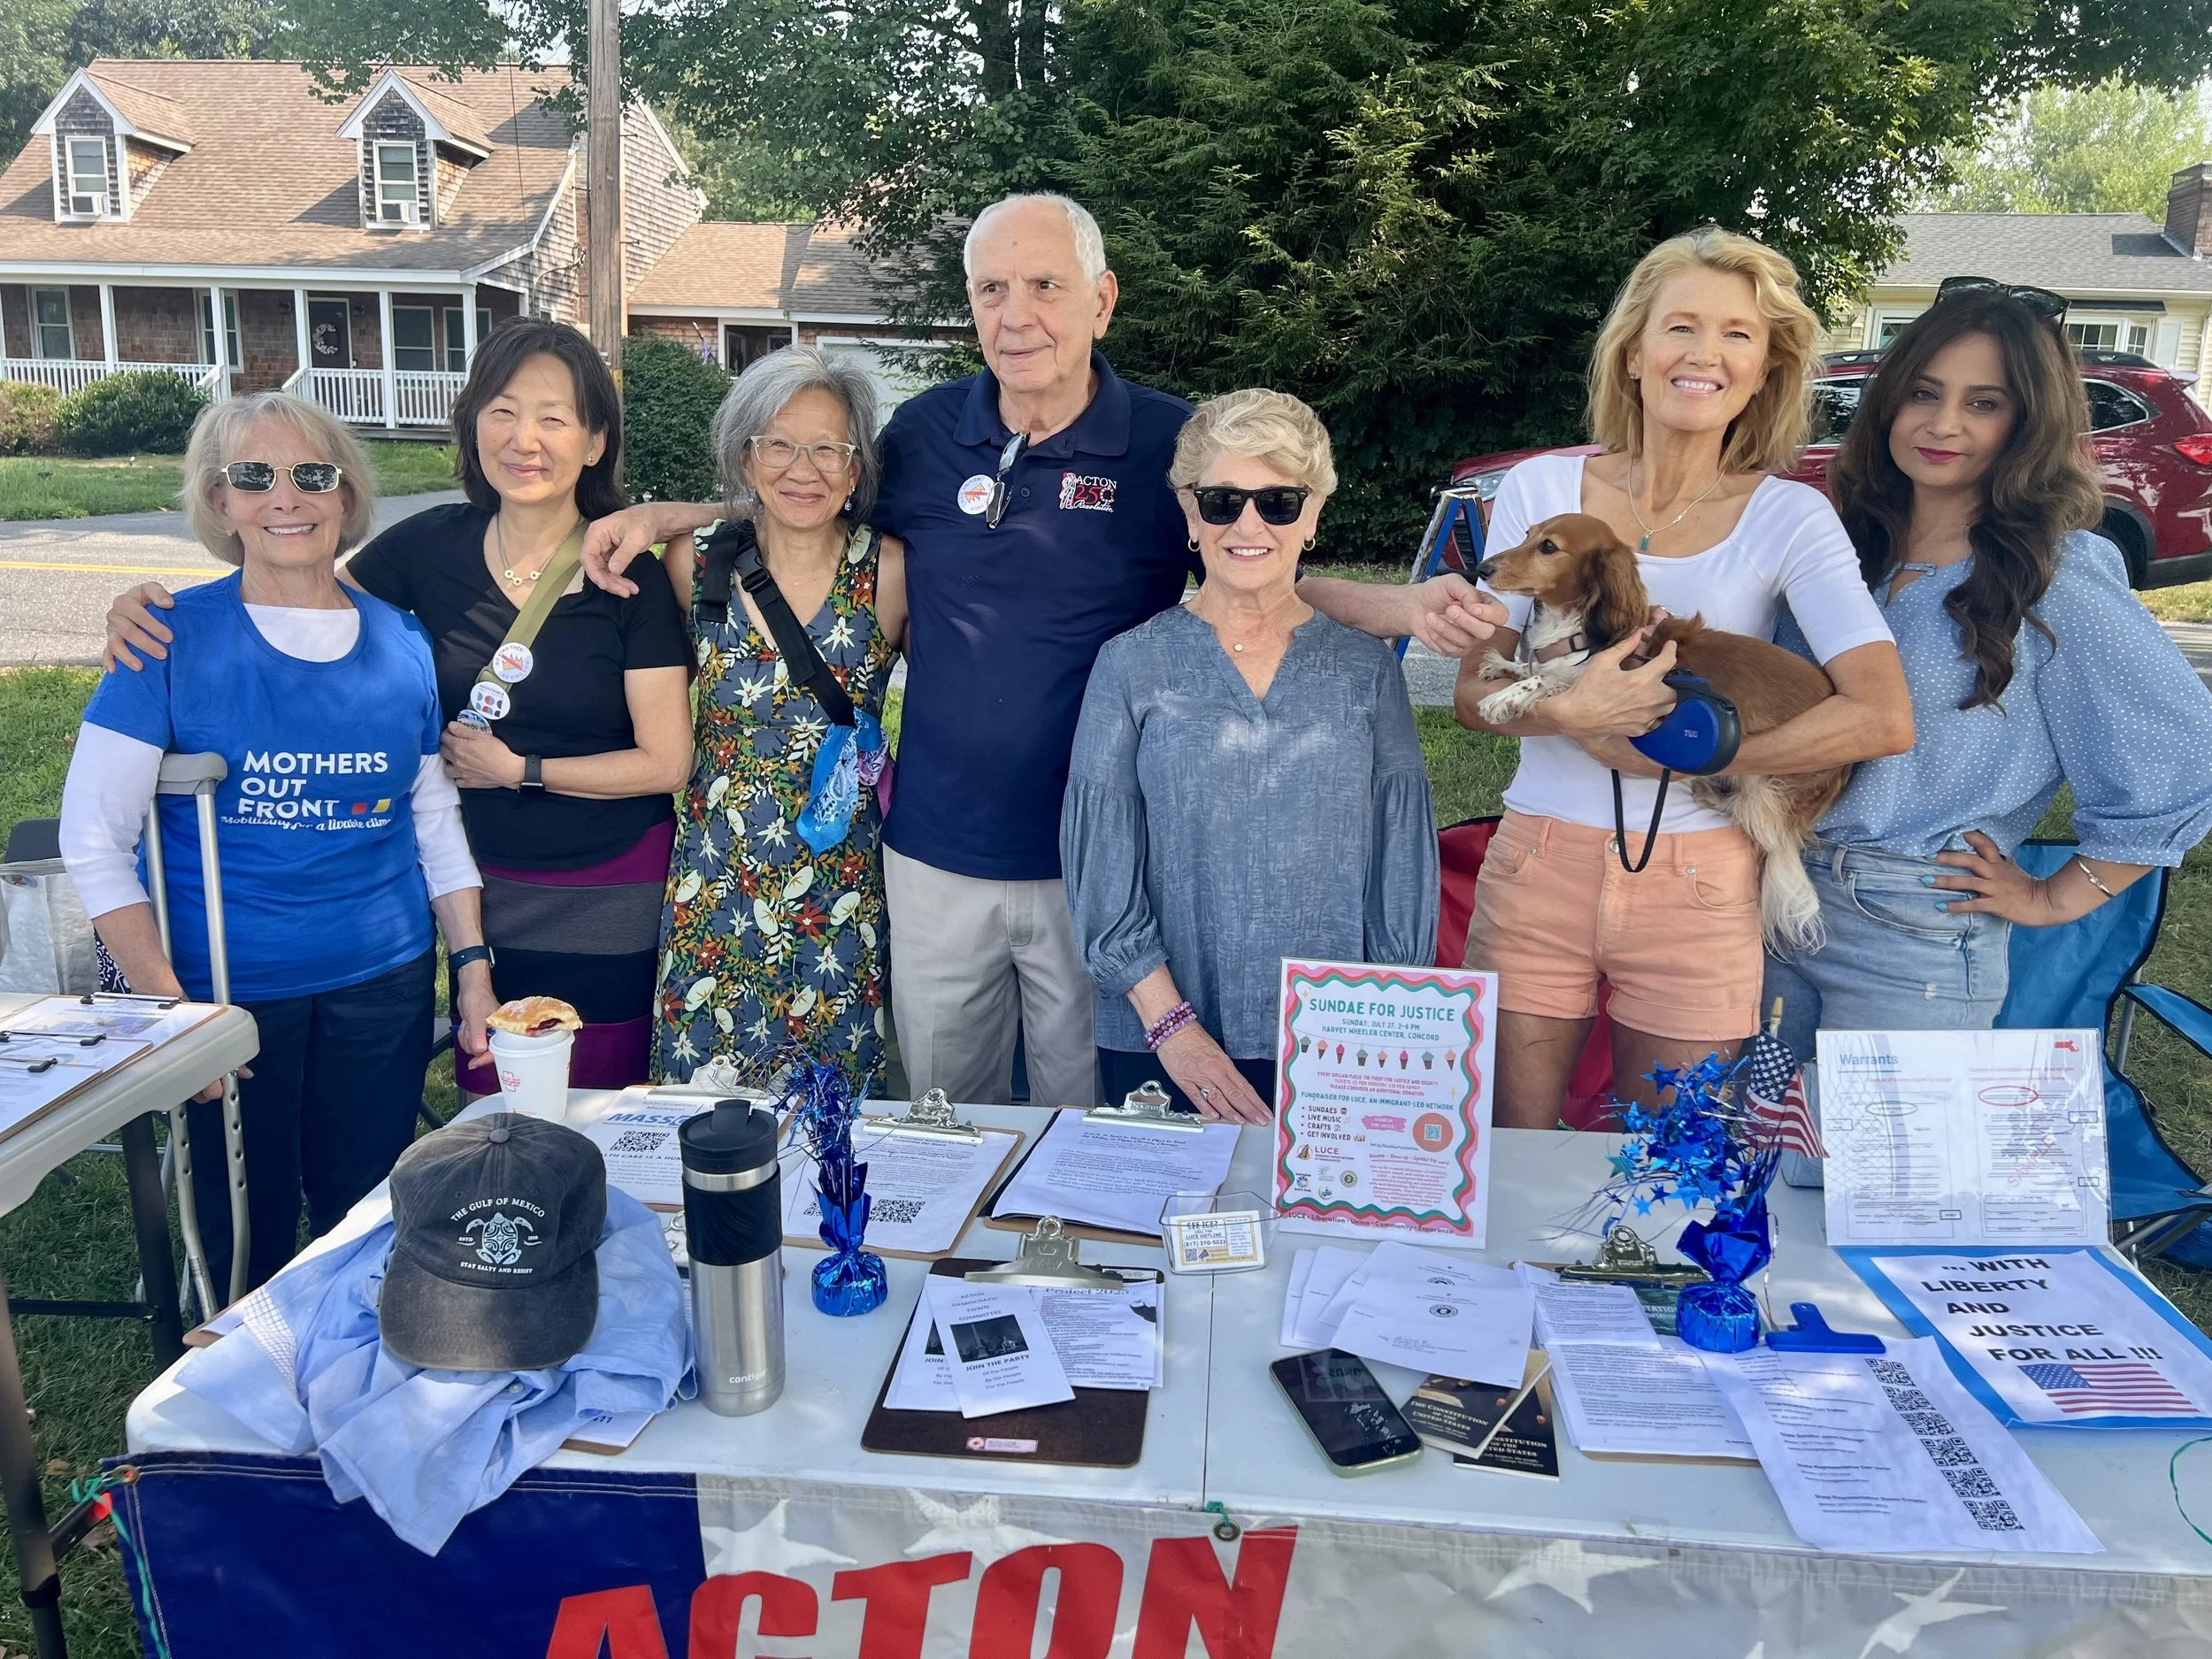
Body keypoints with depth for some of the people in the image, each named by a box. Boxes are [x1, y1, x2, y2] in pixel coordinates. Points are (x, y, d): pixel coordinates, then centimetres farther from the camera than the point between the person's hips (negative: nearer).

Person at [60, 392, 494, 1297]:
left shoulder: (402, 642, 2)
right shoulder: (174, 637, -7)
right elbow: (93, 840, -8)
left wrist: (474, 967, 4)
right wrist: (165, 1009, -12)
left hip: (385, 985, 3)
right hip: (225, 991, -2)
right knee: (246, 1241, 10)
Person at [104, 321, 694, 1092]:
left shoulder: (631, 574, -12)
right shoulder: (433, 546, -4)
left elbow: (666, 763, -12)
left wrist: (519, 769, -13)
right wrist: (150, 612, -11)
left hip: (612, 895, -3)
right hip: (484, 882, 3)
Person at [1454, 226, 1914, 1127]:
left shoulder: (1790, 518, -3)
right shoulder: (1540, 488, 1)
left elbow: (1884, 719, -14)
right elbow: (1473, 695, 1)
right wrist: (1570, 710, -20)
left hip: (1698, 888, 0)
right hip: (1539, 868, 1)